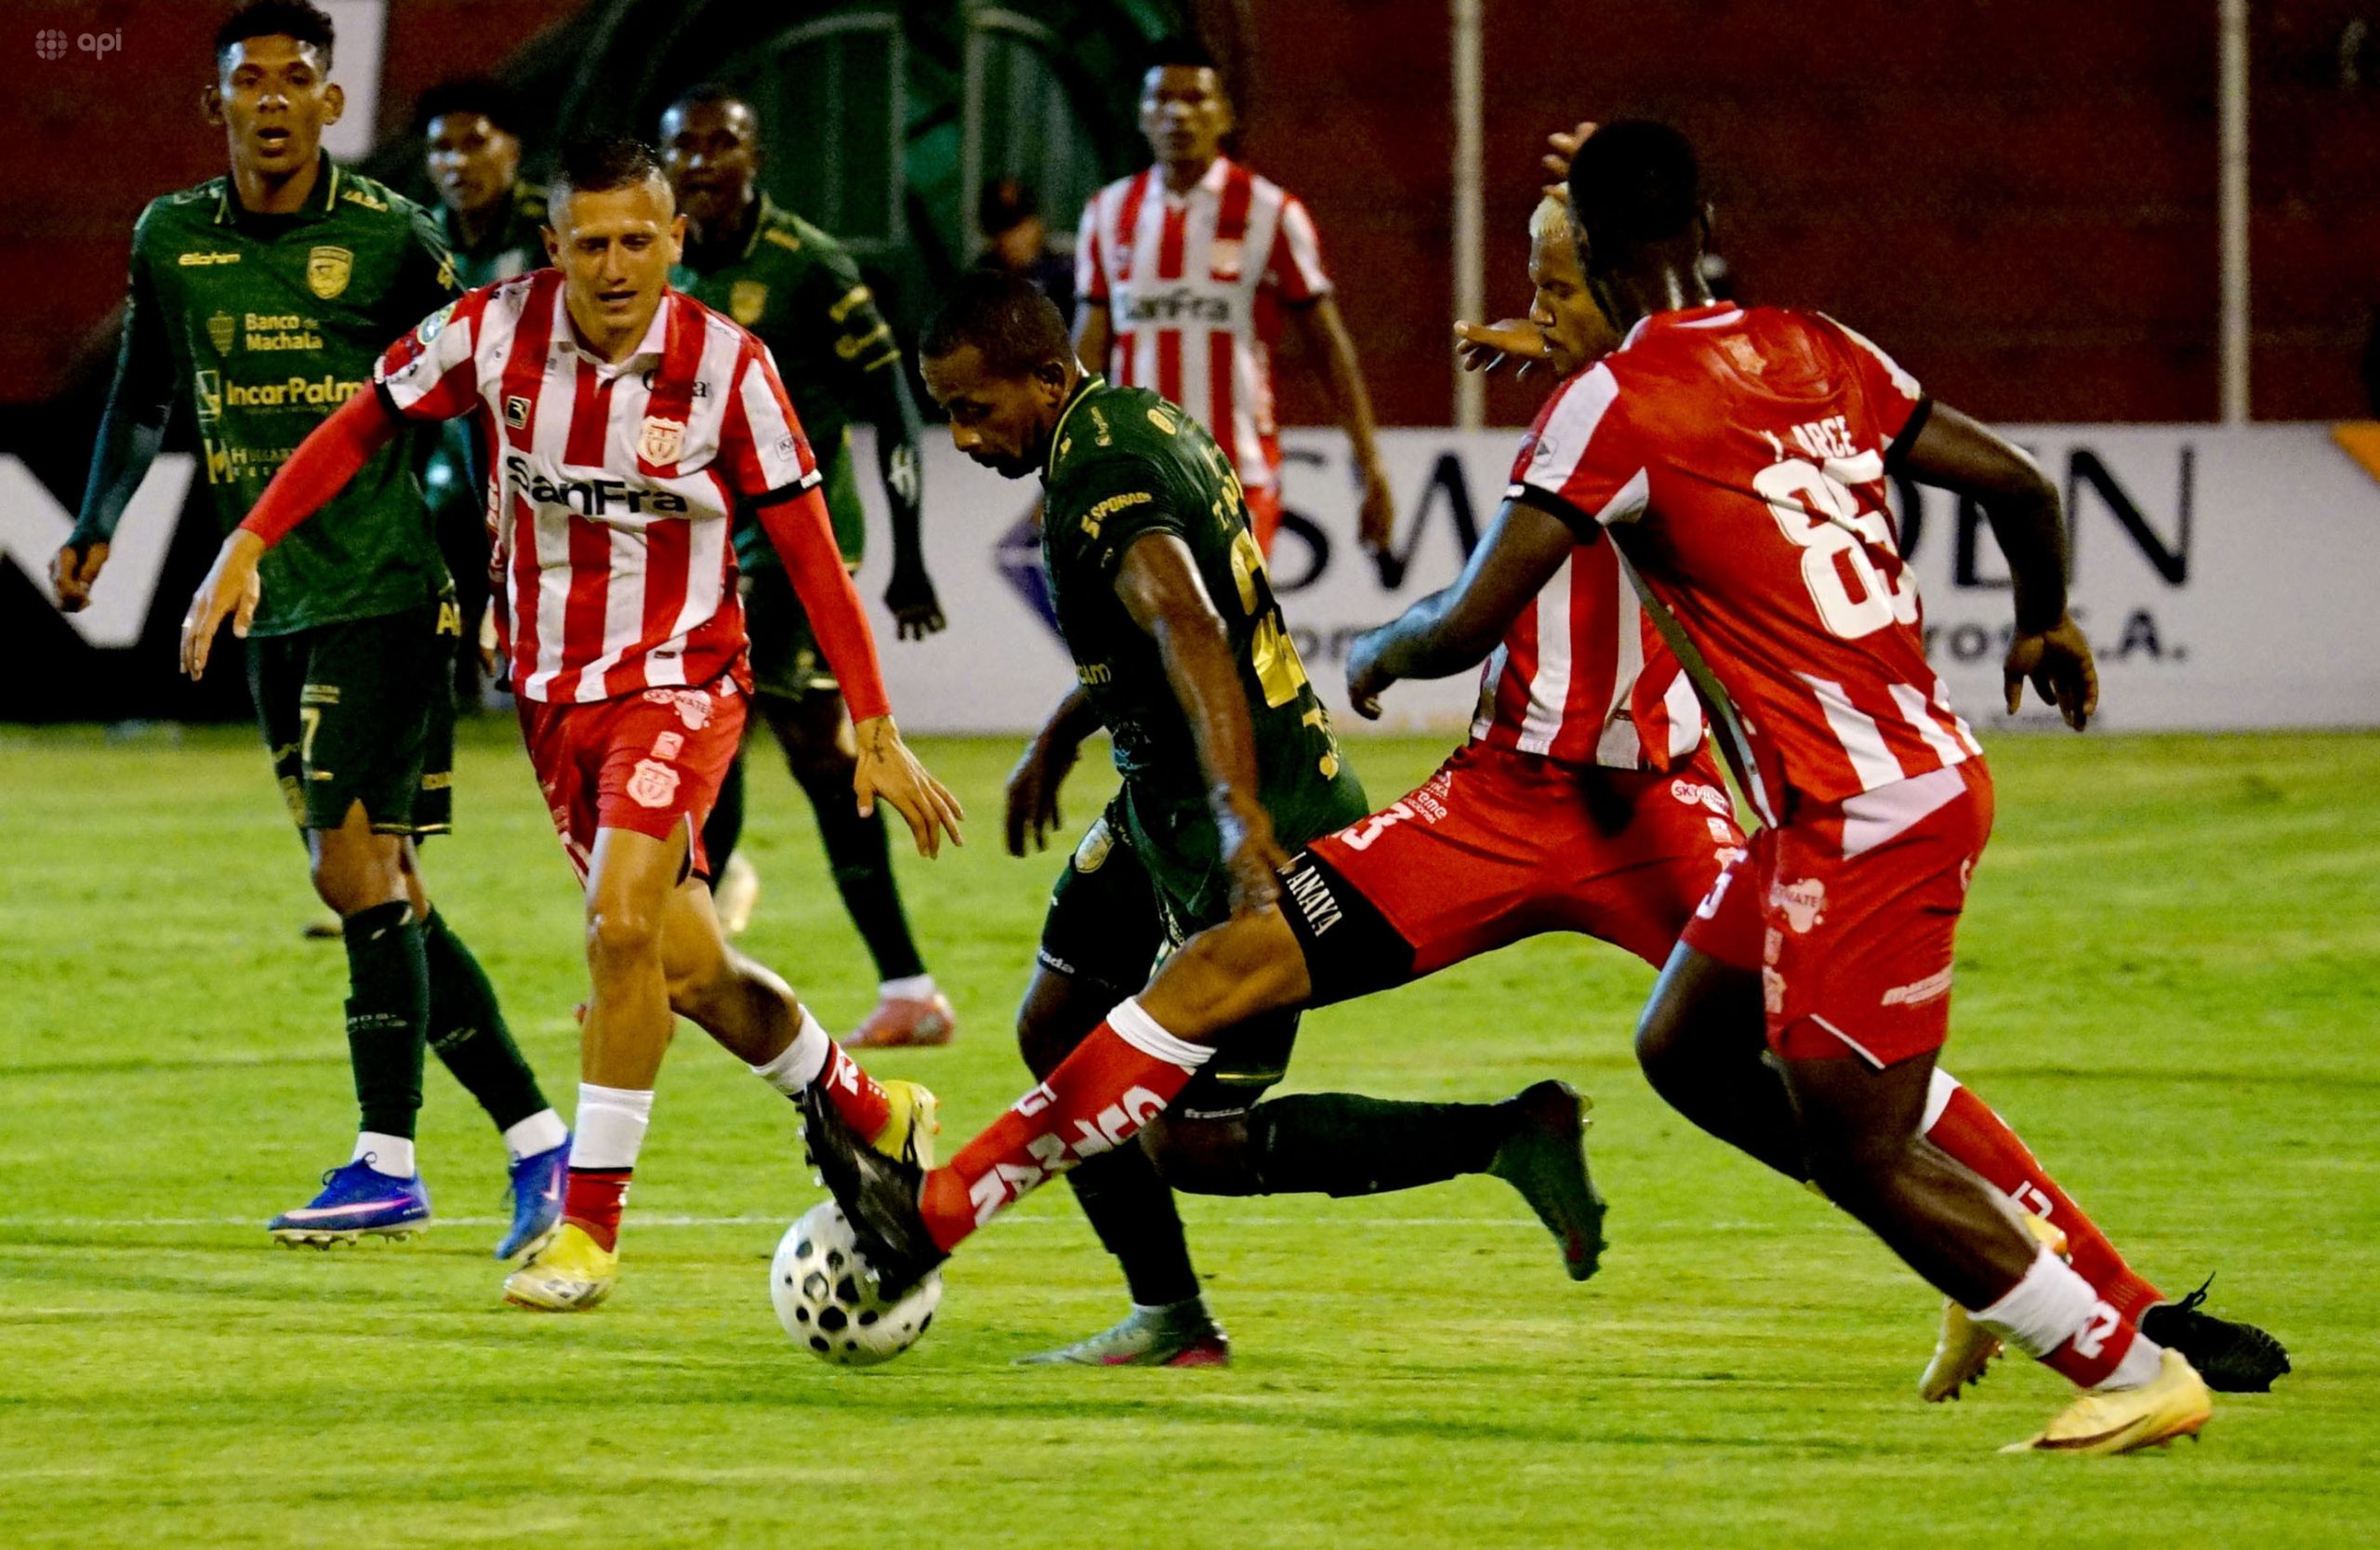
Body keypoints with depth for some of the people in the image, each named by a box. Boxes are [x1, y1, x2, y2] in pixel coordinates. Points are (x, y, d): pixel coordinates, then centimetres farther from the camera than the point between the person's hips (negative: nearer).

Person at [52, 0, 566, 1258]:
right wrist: (96, 527, 9)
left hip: (384, 589, -6)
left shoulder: (391, 237, -7)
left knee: (354, 866, -14)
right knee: (382, 894, 6)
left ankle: (387, 1161, -10)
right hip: (273, 605, 6)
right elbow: (143, 400, 21)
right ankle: (536, 1138, 14)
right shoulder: (171, 240, 7)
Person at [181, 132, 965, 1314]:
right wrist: (248, 546, -4)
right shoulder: (496, 331, -10)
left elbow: (808, 549, -9)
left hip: (679, 683, -4)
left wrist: (877, 735, -9)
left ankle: (589, 1226, -14)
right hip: (554, 691, 4)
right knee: (689, 971, 10)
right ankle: (872, 1114, 34)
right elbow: (367, 421, 5)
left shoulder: (724, 365, -15)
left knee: (623, 923, -23)